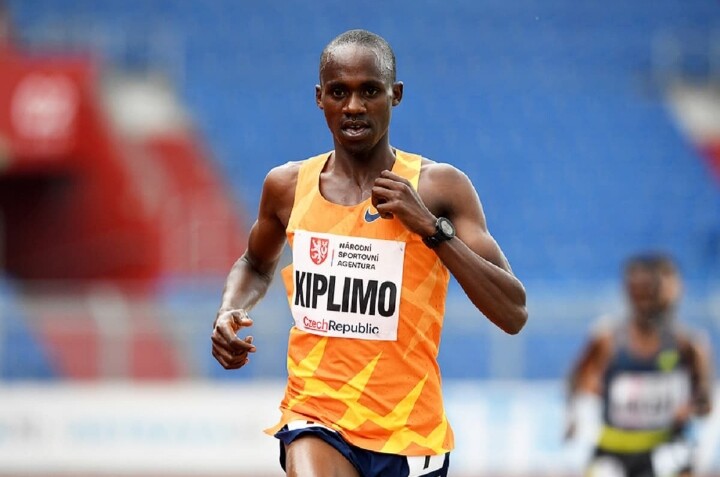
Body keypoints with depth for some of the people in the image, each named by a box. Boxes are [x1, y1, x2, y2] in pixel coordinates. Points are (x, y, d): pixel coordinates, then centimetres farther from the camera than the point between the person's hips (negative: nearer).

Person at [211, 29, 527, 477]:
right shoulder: (289, 186, 4)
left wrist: (431, 227, -19)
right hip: (316, 419, 0)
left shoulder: (440, 188, -5)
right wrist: (230, 312, 5)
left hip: (409, 431, 0)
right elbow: (257, 265, 27)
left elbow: (514, 314, -12)